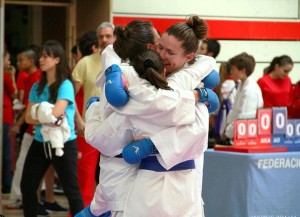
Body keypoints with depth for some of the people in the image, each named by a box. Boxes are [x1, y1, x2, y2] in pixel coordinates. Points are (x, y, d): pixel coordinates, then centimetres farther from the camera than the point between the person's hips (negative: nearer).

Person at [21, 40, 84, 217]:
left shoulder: (65, 85, -11)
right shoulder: (37, 87, 7)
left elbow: (56, 113, -21)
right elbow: (29, 117, 1)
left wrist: (38, 111, -5)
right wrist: (47, 119, -16)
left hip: (64, 143, -6)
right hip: (40, 142, 6)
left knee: (72, 191, -1)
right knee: (27, 187, 9)